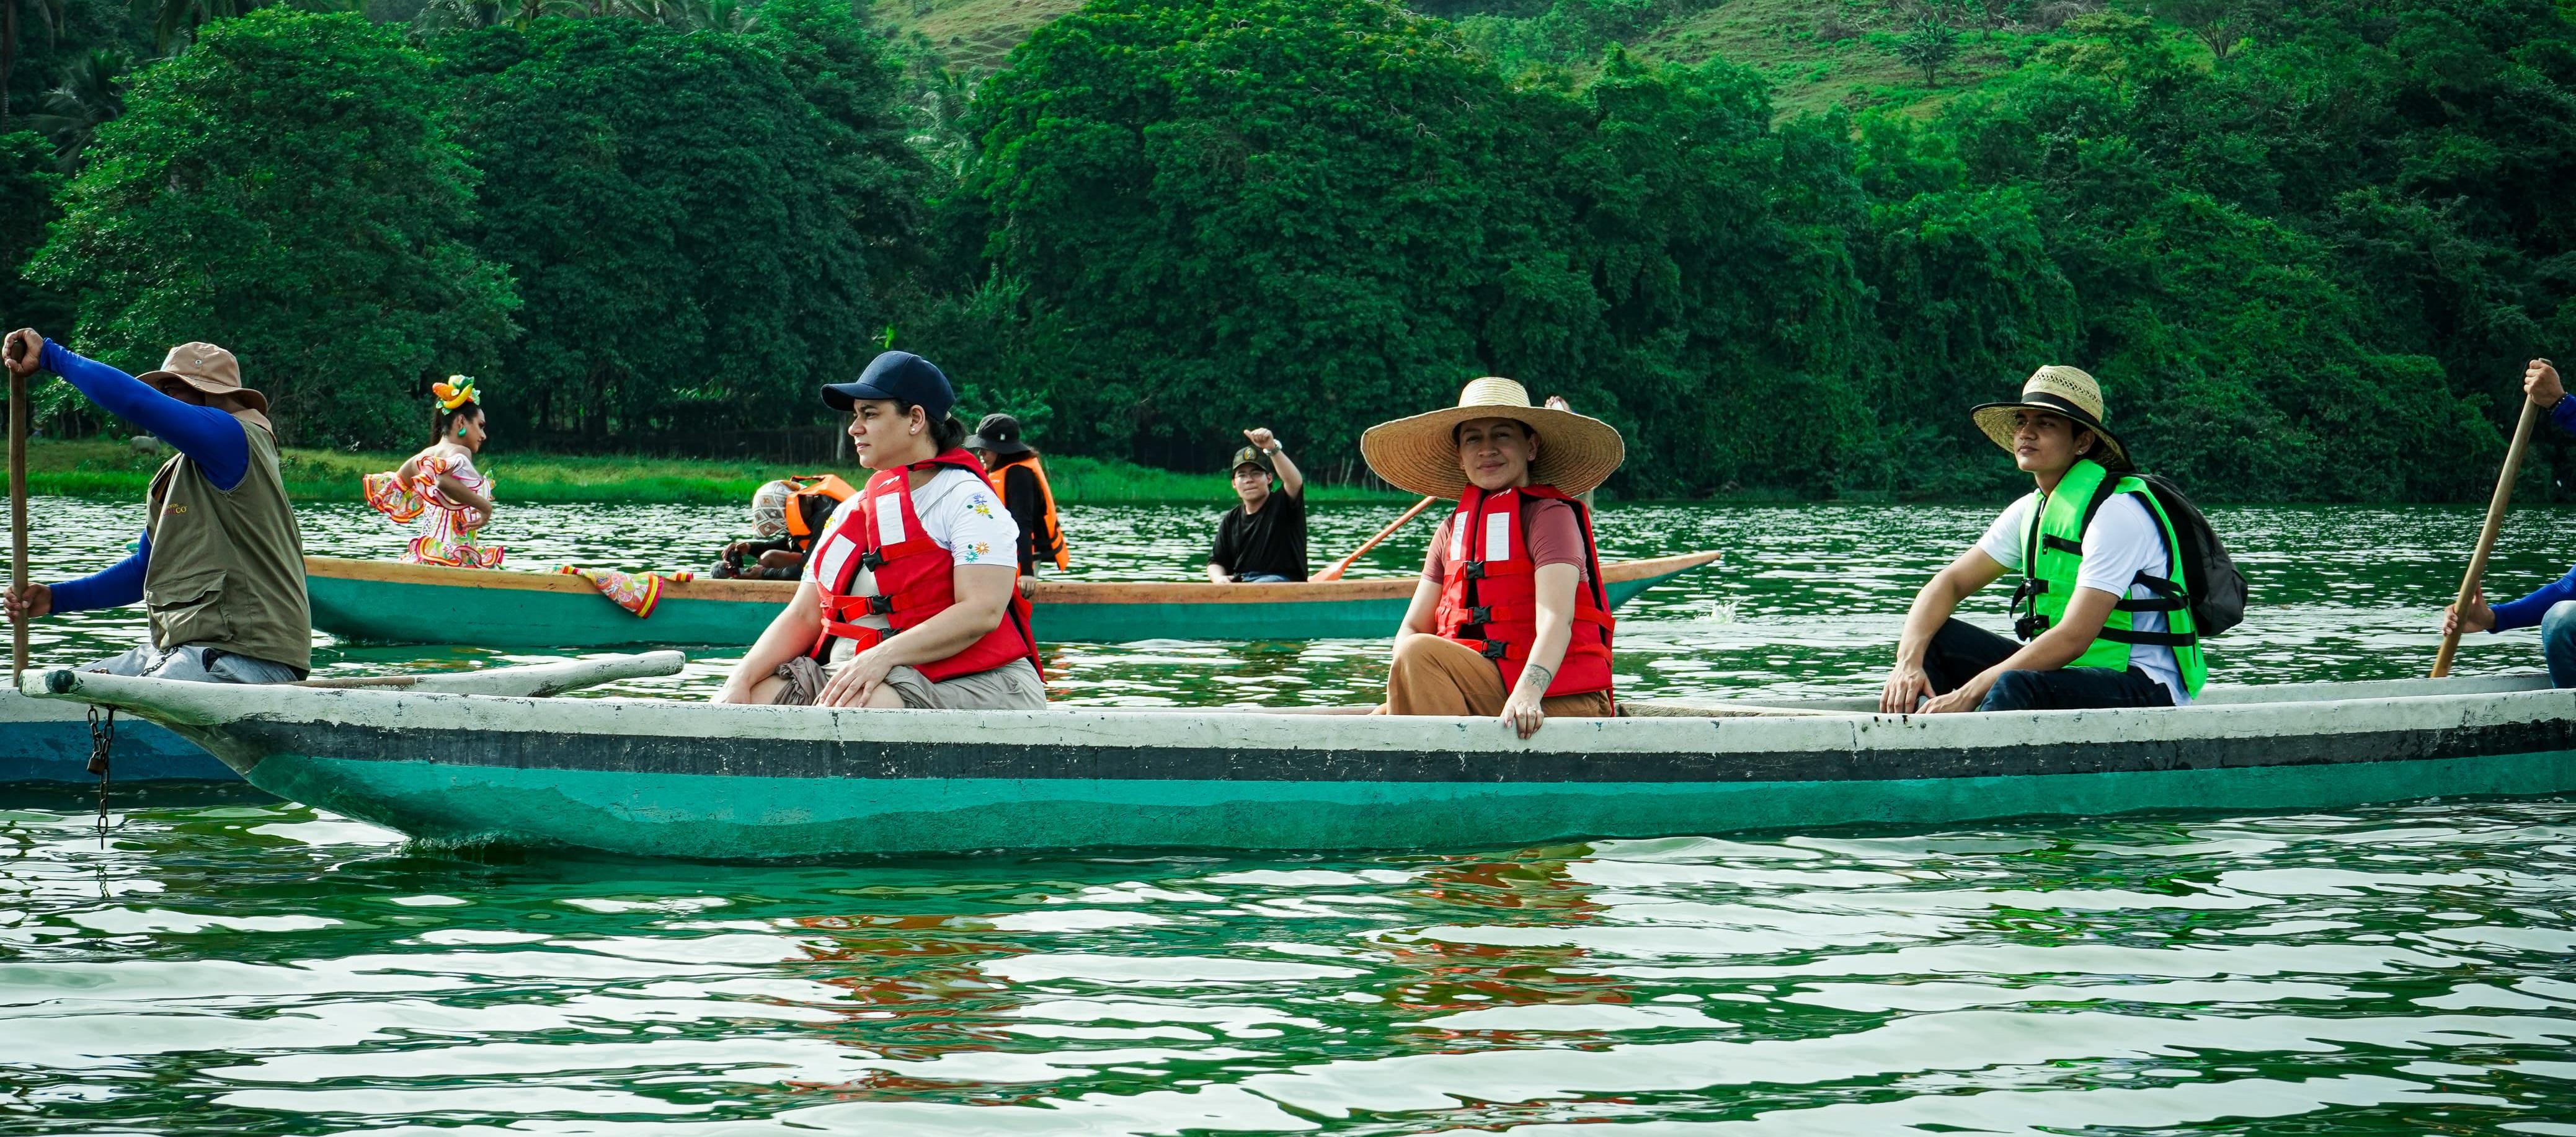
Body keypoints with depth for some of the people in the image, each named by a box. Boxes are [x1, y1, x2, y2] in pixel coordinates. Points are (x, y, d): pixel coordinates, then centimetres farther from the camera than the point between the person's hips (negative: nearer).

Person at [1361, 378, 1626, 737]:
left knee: (1420, 654, -28)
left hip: (1558, 705, -6)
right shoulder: (1453, 529, 18)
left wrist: (1527, 693, -36)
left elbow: (1556, 620, -18)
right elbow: (1411, 629, 13)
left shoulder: (1550, 515, -3)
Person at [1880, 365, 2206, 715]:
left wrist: (1967, 695, -27)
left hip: (2145, 690, -9)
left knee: (2015, 687, -36)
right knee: (1933, 638, -1)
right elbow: (1951, 583, 10)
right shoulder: (2032, 510, 9)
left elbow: (2072, 638, -25)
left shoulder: (2116, 512, -17)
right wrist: (1909, 662, -11)